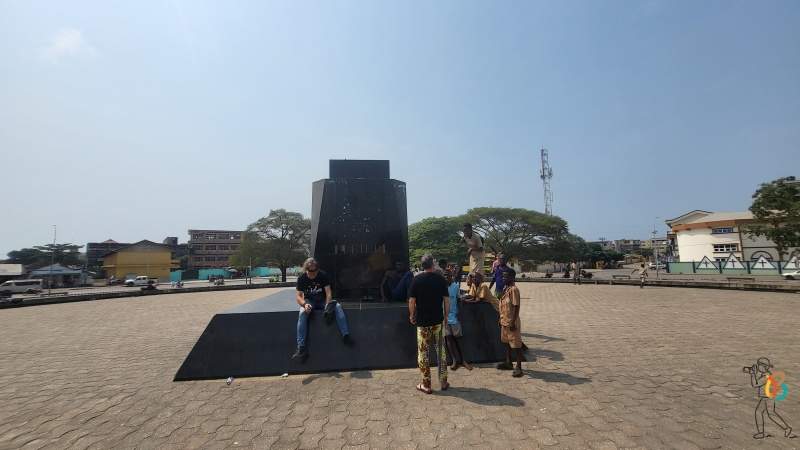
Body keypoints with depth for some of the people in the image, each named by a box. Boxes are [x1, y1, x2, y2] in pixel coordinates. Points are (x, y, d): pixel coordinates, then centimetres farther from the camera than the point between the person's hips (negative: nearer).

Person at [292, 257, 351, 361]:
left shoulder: (323, 275, -9)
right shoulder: (301, 278, -8)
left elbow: (328, 292, -13)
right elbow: (298, 296, -11)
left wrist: (328, 305, -31)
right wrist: (304, 304, -34)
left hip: (323, 301, 1)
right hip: (309, 301, -1)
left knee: (338, 306, -28)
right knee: (302, 313, -34)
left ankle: (346, 335, -35)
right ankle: (301, 348, -37)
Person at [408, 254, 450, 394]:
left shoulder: (417, 279, -7)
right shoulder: (441, 279, -3)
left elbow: (411, 300, -8)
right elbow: (447, 300, -2)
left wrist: (412, 315, 6)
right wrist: (446, 315, 11)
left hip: (422, 321, -2)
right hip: (438, 320, 2)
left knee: (423, 352, 9)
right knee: (440, 351, 15)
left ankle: (426, 384, 15)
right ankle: (443, 382, 24)